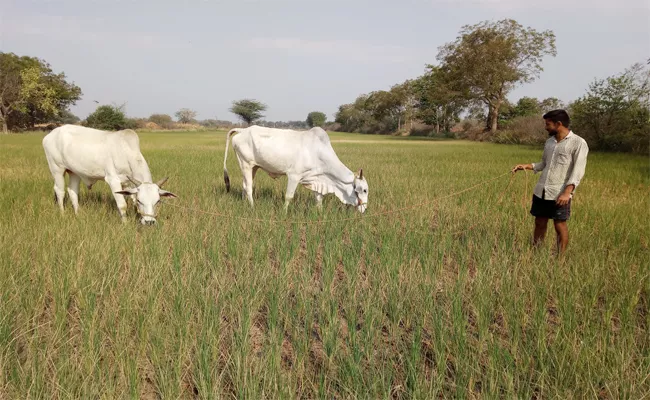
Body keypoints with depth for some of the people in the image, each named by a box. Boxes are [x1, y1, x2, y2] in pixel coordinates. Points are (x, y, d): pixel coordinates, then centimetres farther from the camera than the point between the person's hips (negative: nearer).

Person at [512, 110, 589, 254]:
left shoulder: (578, 143, -8)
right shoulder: (549, 142, 12)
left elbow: (578, 171, -13)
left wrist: (567, 193, -23)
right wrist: (526, 166, 4)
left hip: (559, 194, -6)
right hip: (541, 191, 6)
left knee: (560, 226, 2)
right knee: (539, 223, 10)